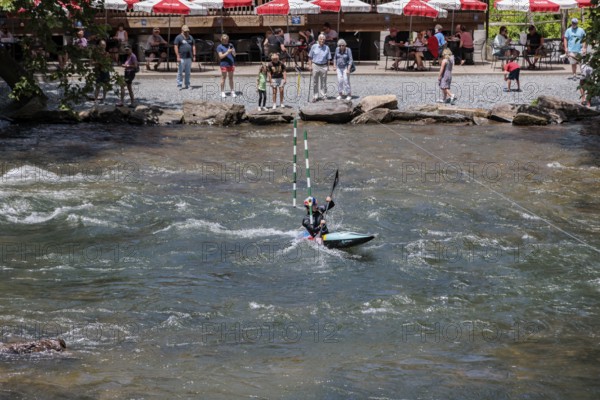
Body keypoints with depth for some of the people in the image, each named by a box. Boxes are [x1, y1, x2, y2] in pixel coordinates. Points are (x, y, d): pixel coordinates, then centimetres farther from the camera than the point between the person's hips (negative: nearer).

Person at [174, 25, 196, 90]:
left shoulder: (190, 37, 14)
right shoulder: (178, 37, -3)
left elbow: (193, 46, 17)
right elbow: (175, 47, -7)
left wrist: (194, 55, 8)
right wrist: (178, 56, -13)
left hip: (189, 58, 5)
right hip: (181, 58, -5)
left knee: (188, 72, 8)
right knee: (180, 72, -3)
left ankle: (187, 84, 15)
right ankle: (179, 84, 3)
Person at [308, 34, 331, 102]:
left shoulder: (327, 48, 3)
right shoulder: (314, 46, 1)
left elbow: (328, 58, 8)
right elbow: (310, 57, 5)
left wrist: (328, 66, 2)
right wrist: (310, 65, -1)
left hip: (323, 66, 1)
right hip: (315, 66, -1)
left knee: (323, 82, 6)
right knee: (315, 82, 4)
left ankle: (323, 95, 15)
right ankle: (315, 96, 11)